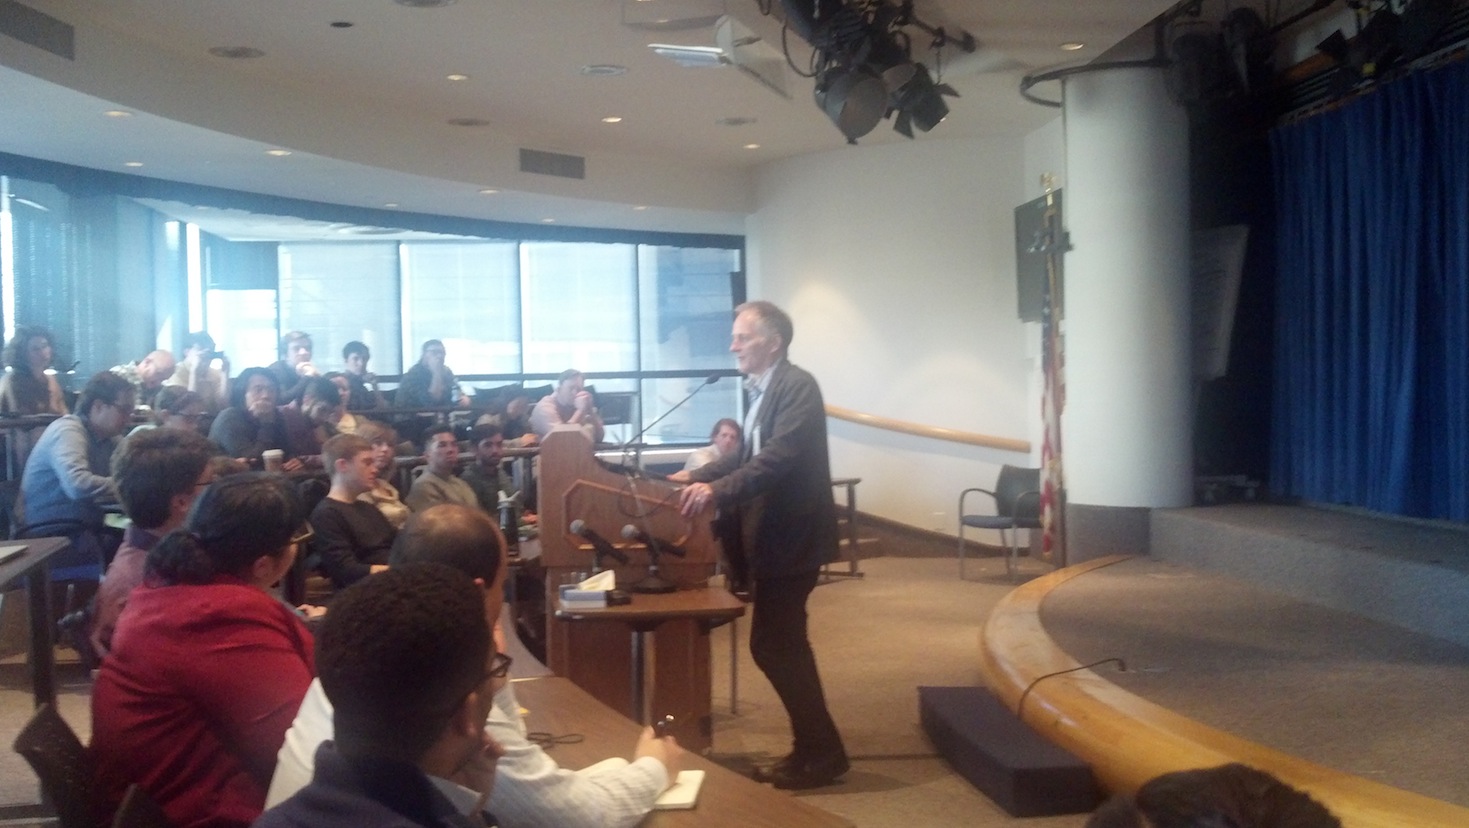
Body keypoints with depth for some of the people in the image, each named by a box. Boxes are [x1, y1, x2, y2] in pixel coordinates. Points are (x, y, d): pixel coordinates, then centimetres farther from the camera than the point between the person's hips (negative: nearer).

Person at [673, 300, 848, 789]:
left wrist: (717, 490, -38)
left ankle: (823, 753, 7)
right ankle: (812, 748, 25)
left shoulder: (798, 386, -17)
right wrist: (697, 476, 13)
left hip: (793, 534, -10)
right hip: (775, 533, 10)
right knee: (782, 644, 14)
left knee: (772, 645, -5)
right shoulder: (762, 391, 12)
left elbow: (778, 457, -30)